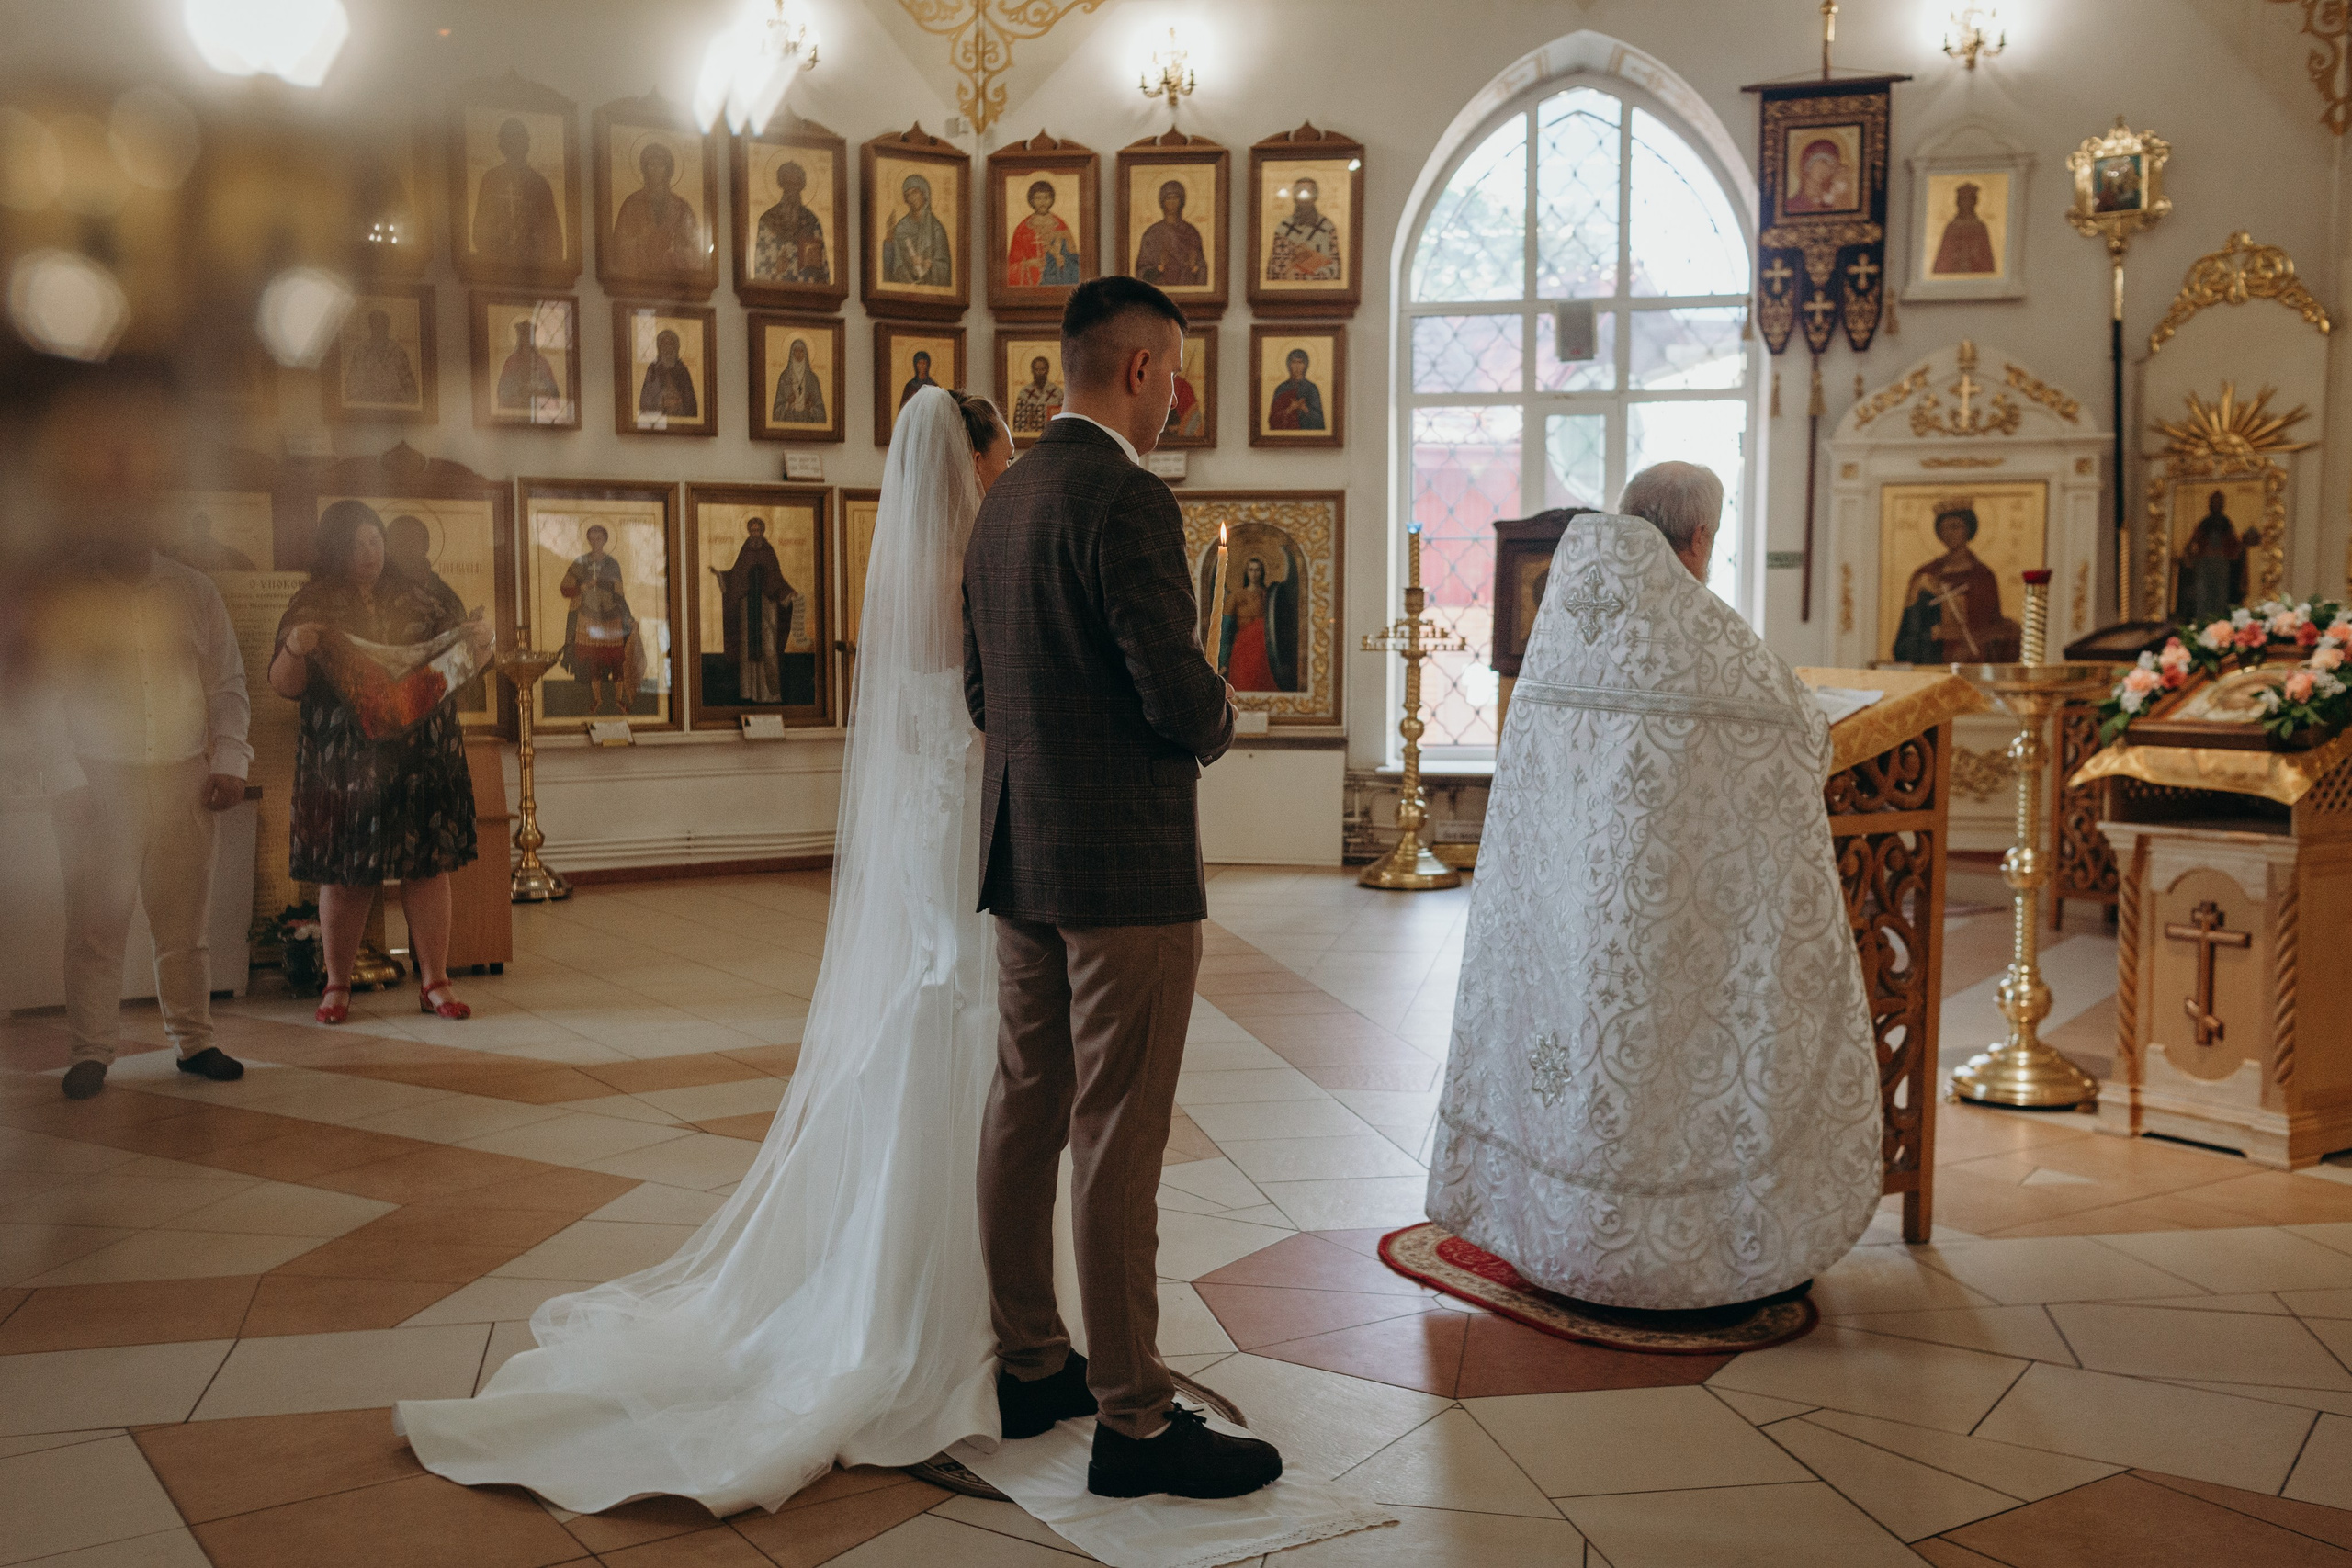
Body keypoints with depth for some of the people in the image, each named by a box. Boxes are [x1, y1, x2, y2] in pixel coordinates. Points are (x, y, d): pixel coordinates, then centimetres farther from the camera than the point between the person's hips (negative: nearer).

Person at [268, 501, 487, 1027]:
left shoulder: (417, 596, 9)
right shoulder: (312, 605, 4)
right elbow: (284, 686, 0)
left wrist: (479, 640, -7)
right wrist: (294, 648, -21)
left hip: (421, 758, 2)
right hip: (345, 761, -1)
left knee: (429, 863, 0)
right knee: (345, 872, 2)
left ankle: (434, 982, 7)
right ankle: (337, 984, 14)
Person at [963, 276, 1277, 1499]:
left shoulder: (1004, 499, 12)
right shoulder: (1126, 500, -16)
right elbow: (1178, 691, -20)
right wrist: (1218, 722, 1)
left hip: (1021, 855, 9)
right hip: (1125, 865, -9)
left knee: (1024, 1115, 15)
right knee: (1116, 1142, -3)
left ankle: (1029, 1367, 28)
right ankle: (1132, 1422, 6)